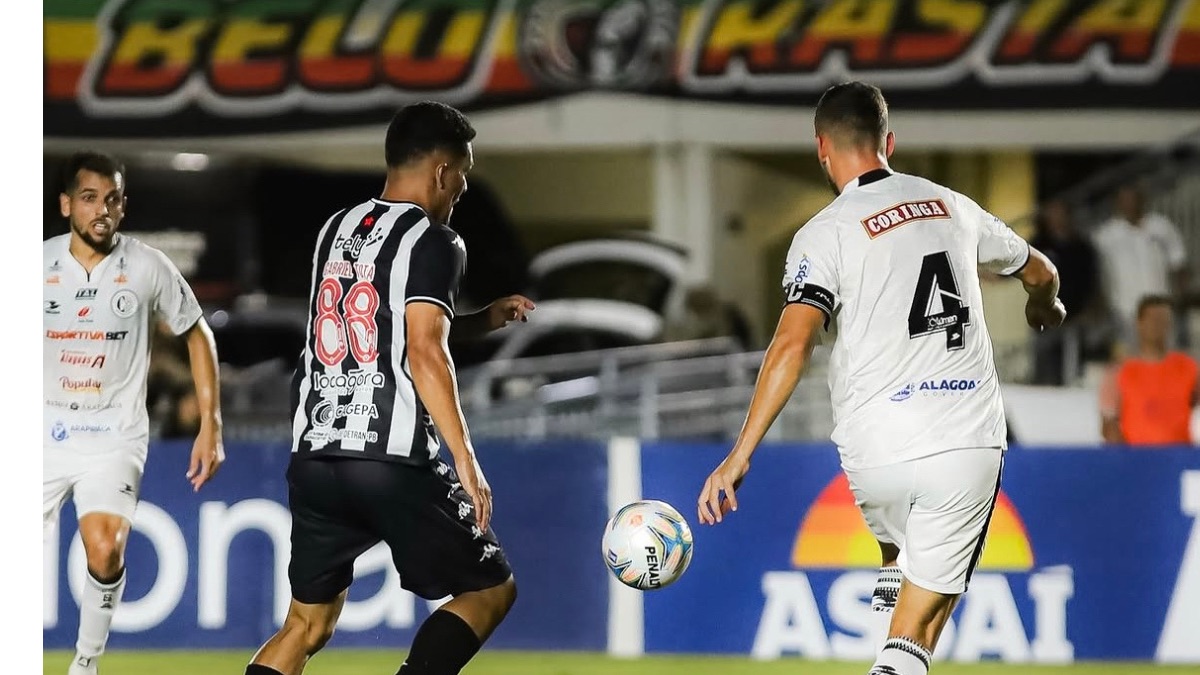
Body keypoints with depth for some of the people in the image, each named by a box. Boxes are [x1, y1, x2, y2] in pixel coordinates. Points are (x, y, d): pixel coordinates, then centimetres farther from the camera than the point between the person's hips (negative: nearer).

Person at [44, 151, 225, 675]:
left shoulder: (147, 267, -6)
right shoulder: (40, 264, -2)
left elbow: (197, 335, 6)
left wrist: (211, 425, 1)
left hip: (115, 435, -2)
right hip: (45, 431, 2)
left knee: (104, 550, -22)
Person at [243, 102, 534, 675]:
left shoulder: (336, 230, 17)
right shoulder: (432, 241, -6)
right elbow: (424, 353, -17)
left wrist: (484, 321, 32)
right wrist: (465, 458, -17)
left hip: (314, 457, 7)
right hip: (395, 463, -7)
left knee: (307, 623, 16)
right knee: (490, 589, 9)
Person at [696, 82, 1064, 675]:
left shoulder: (825, 233, -1)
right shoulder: (950, 205, 13)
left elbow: (792, 344, -16)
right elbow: (1041, 273, 31)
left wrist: (739, 457, -17)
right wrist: (1045, 308, 56)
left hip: (876, 452, -2)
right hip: (970, 442, 2)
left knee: (901, 556, 37)